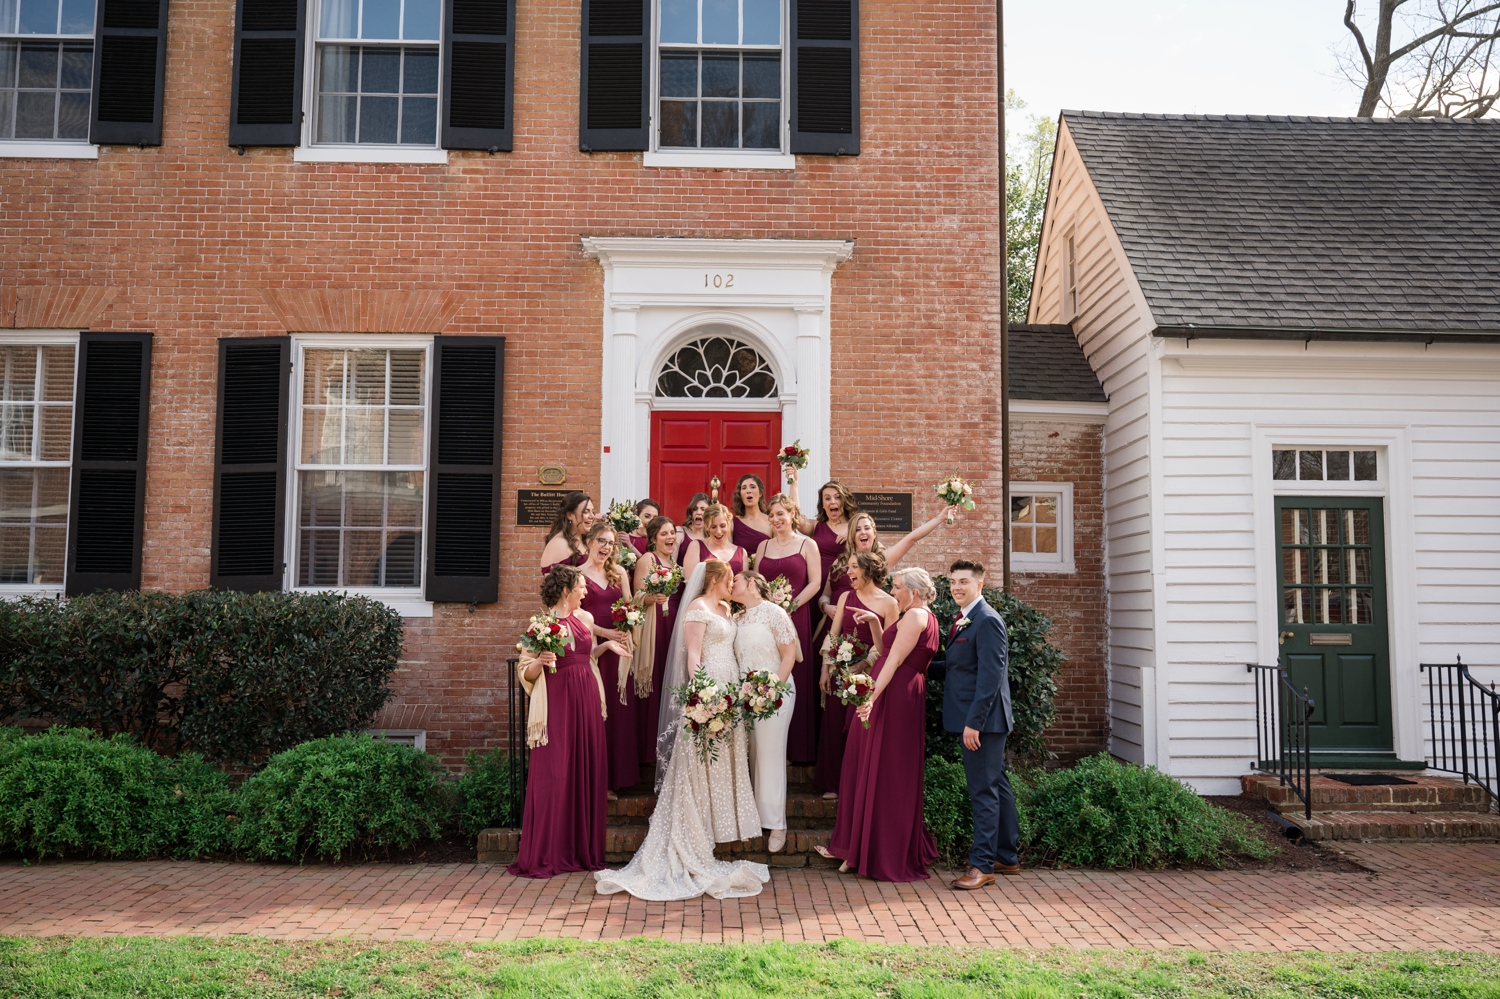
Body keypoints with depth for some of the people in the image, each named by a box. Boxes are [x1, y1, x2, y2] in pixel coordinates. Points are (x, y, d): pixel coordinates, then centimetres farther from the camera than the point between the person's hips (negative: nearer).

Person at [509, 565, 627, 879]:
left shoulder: (585, 618, 12)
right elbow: (527, 673, -5)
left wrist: (607, 645, 13)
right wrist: (540, 663, -24)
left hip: (587, 701, 6)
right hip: (557, 703, -6)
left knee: (588, 773, 6)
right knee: (554, 776, -4)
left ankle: (583, 850, 16)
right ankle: (545, 856, 5)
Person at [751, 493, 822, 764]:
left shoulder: (807, 545, 3)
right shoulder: (763, 546, 14)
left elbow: (815, 583, -3)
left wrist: (791, 605, -13)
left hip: (795, 618, -3)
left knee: (795, 679, -2)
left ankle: (795, 748, 6)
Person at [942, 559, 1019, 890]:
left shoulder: (987, 621, -16)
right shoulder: (964, 619, 15)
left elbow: (990, 675, -21)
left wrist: (974, 722, -23)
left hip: (983, 718, -10)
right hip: (976, 718, 10)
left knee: (984, 790, -5)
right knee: (997, 786, 17)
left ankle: (983, 865, 1)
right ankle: (1007, 857, 27)